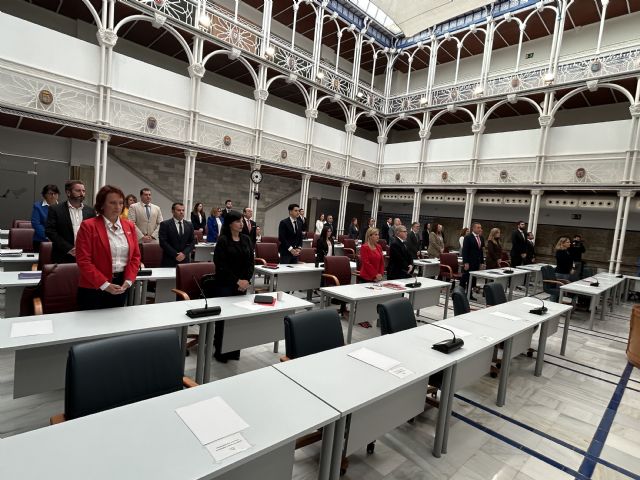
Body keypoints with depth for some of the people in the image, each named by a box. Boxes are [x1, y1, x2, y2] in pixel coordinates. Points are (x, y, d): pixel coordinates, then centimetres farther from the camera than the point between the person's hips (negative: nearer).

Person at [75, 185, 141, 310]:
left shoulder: (129, 225, 7)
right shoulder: (88, 226, -8)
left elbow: (135, 256, 7)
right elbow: (84, 261, -12)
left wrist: (128, 281, -5)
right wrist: (104, 284, -16)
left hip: (121, 287, 4)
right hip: (94, 288, -4)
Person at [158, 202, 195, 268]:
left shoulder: (189, 225, 10)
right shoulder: (165, 224, -1)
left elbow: (192, 242, 8)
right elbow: (163, 242, -8)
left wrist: (184, 253, -8)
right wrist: (175, 255, -13)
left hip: (184, 260, 3)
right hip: (169, 261, -3)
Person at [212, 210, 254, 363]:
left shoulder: (246, 239, 8)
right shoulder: (223, 240, -7)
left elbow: (251, 262, 8)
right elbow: (221, 265, -12)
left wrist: (247, 280, -6)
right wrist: (237, 281, -13)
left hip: (242, 284, 4)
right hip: (225, 284, -4)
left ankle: (234, 350, 18)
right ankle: (220, 351, 14)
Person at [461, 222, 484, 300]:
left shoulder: (481, 238, 11)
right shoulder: (468, 237, -9)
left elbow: (481, 250, 16)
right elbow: (464, 251, -13)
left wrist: (481, 262, 11)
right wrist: (466, 263, -17)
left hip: (477, 262, 6)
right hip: (469, 262, -6)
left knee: (473, 279, 9)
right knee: (465, 278, 0)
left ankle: (469, 294, 17)